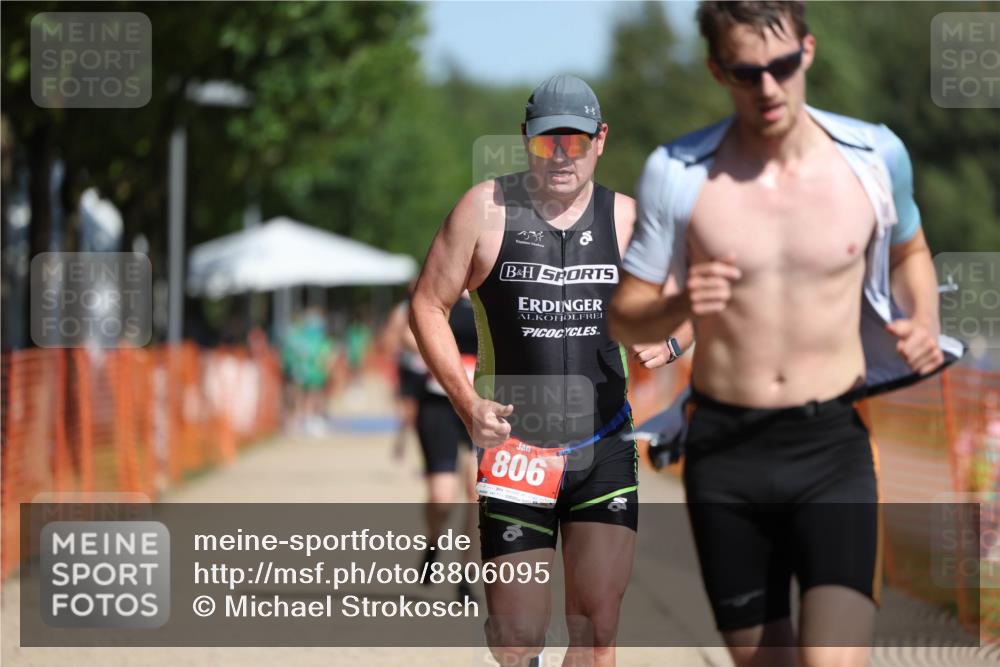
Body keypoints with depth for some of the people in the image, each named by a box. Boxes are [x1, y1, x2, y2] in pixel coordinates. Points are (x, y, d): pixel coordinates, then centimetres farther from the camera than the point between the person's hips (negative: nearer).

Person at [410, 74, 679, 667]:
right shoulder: (486, 209, -2)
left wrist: (666, 341, -7)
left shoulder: (626, 218, 4)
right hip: (513, 450, -1)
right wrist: (467, 402, -9)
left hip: (605, 451, 2)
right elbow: (429, 305, 2)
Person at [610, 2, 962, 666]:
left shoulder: (875, 155, -1)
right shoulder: (676, 174, -5)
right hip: (725, 451, 1)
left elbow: (908, 251, 20)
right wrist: (680, 305, -20)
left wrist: (925, 324, 0)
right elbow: (625, 319, 2)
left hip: (834, 444, -1)